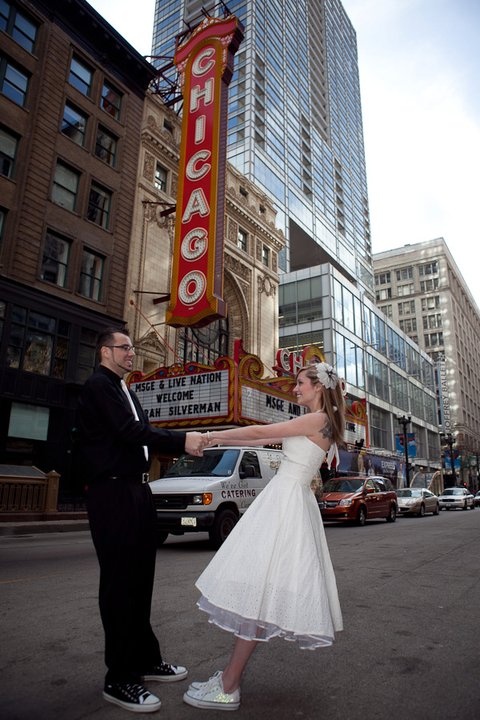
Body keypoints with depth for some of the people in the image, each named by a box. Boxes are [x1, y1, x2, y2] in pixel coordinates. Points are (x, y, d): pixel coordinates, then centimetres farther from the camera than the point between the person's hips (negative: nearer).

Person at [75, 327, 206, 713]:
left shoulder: (124, 391, 19)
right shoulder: (98, 385, -10)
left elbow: (140, 433, 14)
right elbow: (130, 431, -20)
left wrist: (185, 444, 1)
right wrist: (182, 440, -17)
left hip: (137, 491, 9)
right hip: (113, 493, -9)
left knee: (139, 579, 15)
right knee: (120, 581, -1)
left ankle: (146, 659, 29)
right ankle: (120, 678, 12)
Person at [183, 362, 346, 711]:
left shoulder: (319, 419, -11)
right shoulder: (311, 425, 17)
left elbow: (260, 432, -11)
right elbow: (265, 440, 19)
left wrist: (214, 434, -2)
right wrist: (224, 439, 17)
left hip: (288, 502, -9)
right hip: (283, 499, 9)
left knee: (258, 589, -8)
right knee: (260, 588, 9)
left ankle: (227, 688, -2)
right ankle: (233, 673, 16)